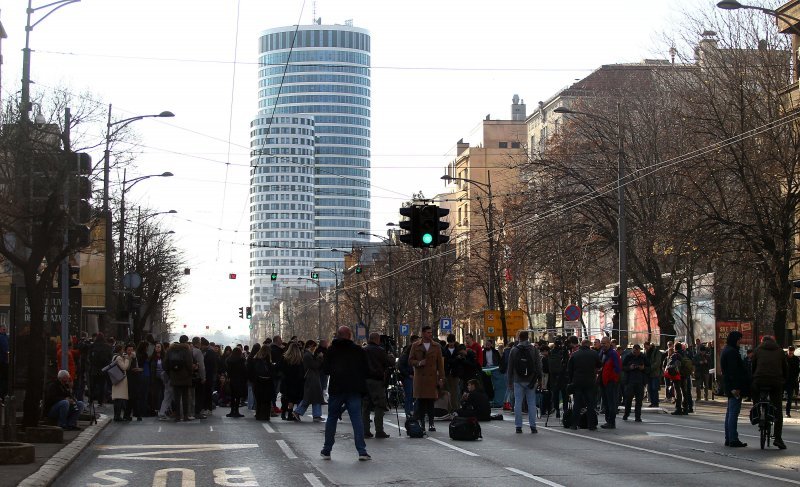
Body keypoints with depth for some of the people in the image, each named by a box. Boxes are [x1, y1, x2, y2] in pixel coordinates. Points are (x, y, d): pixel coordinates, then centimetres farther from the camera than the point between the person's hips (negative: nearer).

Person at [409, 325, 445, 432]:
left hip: (432, 377, 1)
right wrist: (418, 363, -12)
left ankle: (431, 424, 4)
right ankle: (419, 423, 2)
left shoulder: (436, 346, 10)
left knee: (431, 402, -1)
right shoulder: (415, 346, 8)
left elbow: (440, 363, 9)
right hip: (420, 378, -1)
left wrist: (441, 378, 3)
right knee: (420, 401, -3)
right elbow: (410, 360, 9)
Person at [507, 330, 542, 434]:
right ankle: (533, 426, 1)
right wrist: (539, 379, 3)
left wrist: (510, 382, 11)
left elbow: (510, 367, 5)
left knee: (518, 403, 4)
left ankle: (518, 426, 2)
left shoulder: (514, 350, 1)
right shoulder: (534, 349, 0)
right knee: (532, 403, 4)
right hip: (530, 381, 0)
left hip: (518, 381, 0)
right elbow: (538, 365, -1)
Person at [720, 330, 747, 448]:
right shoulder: (732, 352, -16)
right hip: (734, 387, -11)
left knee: (729, 412, 14)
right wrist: (735, 387, -24)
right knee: (733, 412, -9)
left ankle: (728, 439, 19)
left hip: (729, 387, 11)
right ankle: (733, 439, -10)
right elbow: (733, 371, -22)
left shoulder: (726, 350, 17)